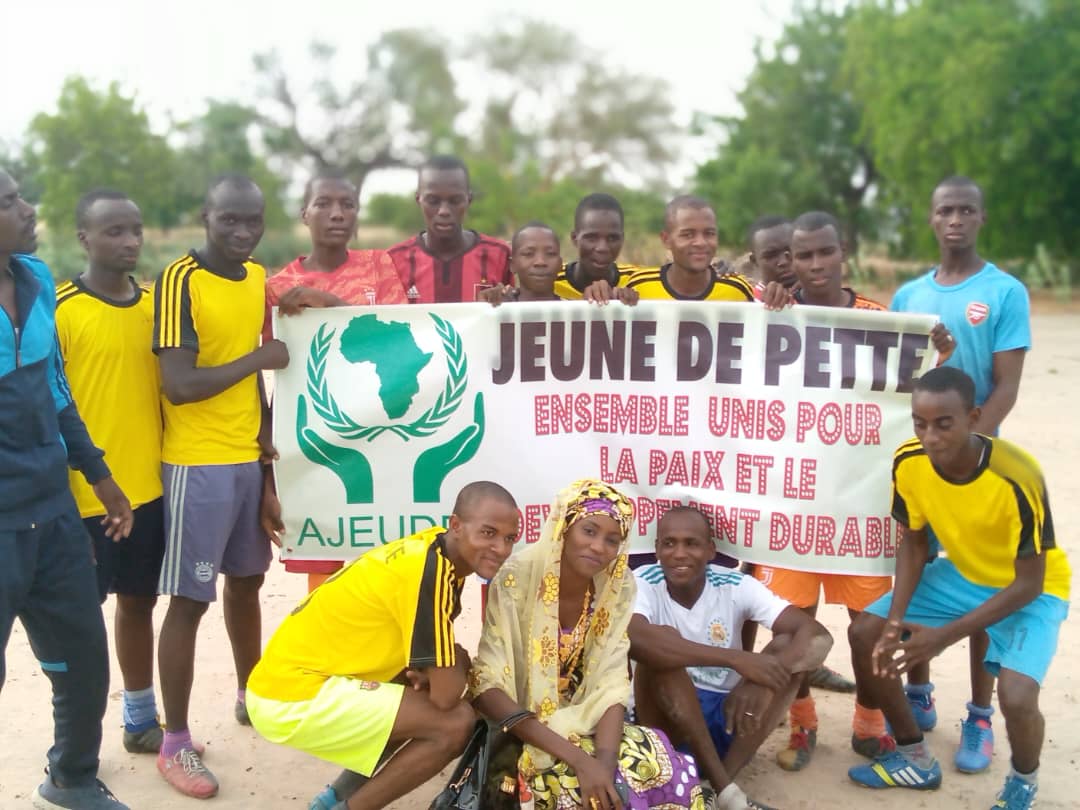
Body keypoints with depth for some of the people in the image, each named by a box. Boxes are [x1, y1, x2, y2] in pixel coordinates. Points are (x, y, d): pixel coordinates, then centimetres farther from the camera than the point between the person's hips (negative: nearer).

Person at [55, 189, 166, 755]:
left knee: (139, 601, 17)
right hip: (86, 495, -5)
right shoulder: (57, 309, -10)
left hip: (148, 488, 5)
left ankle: (141, 721, 31)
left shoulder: (154, 304, 6)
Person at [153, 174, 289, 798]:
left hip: (251, 459, 7)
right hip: (198, 464, -7)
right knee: (190, 600, -1)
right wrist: (257, 359, -13)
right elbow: (179, 385, -21)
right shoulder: (180, 281, -14)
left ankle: (251, 696, 38)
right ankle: (176, 742, 9)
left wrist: (265, 428, 8)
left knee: (247, 581, 19)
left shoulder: (259, 278, 9)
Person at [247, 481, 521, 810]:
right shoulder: (430, 572, -22)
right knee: (456, 722, -15)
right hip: (292, 698, -10)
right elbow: (446, 695, -22)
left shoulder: (433, 551, 5)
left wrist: (428, 672, -6)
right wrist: (457, 668, 0)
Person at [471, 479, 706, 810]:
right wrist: (577, 757, -32)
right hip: (518, 734, -4)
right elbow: (487, 688, -25)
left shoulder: (616, 588, -8)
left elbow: (611, 685, -9)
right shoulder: (517, 579, -21)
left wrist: (605, 758, -29)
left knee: (671, 771, -17)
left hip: (579, 726, 4)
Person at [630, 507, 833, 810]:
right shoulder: (643, 583, -14)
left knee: (789, 646, -18)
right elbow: (634, 639, -38)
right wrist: (736, 659, -41)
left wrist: (761, 679, -38)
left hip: (728, 716, 3)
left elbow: (818, 636, -18)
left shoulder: (735, 586, -7)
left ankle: (721, 782, -24)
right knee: (663, 647, -29)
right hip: (666, 720, -3)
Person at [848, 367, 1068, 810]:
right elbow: (913, 542, -4)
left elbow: (1028, 583, -25)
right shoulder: (908, 462, -20)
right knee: (866, 634, -6)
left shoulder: (1017, 477, -35)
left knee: (1016, 698, -27)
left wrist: (945, 636, -30)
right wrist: (895, 618, -19)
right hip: (961, 574, 6)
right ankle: (917, 759, 15)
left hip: (1032, 591, -5)